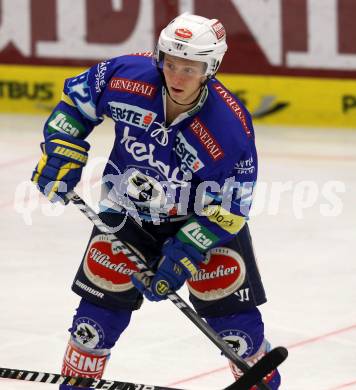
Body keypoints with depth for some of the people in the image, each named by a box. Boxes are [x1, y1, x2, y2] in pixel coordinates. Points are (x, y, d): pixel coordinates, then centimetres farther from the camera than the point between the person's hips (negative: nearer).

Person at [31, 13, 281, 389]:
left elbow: (226, 211, -20)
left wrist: (182, 256, -24)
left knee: (232, 313, -5)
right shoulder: (126, 76, -22)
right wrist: (60, 153, -9)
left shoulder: (231, 129, -28)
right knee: (101, 305, -1)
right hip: (128, 210, 2)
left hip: (202, 215, -2)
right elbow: (76, 98, -1)